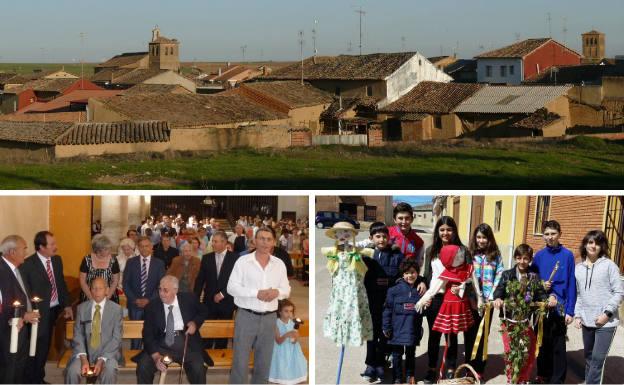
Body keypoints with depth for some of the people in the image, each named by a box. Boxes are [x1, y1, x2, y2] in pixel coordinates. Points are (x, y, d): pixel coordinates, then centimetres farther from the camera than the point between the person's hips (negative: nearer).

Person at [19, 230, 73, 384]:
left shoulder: (57, 260, 7)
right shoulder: (28, 265, -15)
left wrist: (67, 305, 10)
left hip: (54, 310, 7)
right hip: (39, 313, -7)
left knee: (45, 347, 15)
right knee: (38, 348, 0)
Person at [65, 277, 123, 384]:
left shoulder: (116, 309, 1)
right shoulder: (81, 308, 8)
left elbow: (116, 338, -4)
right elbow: (78, 335, 3)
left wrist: (102, 360, -16)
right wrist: (83, 358, -14)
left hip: (107, 352, -2)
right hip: (85, 351, 2)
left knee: (109, 372, -33)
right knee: (72, 371, -27)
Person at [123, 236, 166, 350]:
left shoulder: (159, 263, 5)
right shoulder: (131, 262, 5)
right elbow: (126, 284, 3)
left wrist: (149, 300, -9)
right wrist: (135, 300, -8)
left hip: (152, 304, 0)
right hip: (135, 304, 0)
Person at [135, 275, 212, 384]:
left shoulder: (189, 299, 1)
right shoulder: (152, 307, -1)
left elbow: (202, 313, 19)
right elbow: (148, 334, -3)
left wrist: (194, 323, -4)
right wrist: (155, 355, -19)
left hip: (186, 343, -1)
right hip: (161, 345, 1)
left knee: (198, 369, -27)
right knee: (143, 366, -23)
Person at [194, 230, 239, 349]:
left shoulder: (234, 258, -4)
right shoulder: (206, 258, 5)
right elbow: (200, 280, 6)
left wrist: (222, 294, -11)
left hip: (226, 302, -1)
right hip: (210, 302, 1)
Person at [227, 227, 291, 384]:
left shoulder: (279, 264, 8)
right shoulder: (243, 261, -3)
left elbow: (286, 289, 11)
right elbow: (231, 287, -8)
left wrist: (277, 292, -13)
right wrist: (256, 293, -18)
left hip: (269, 318, 4)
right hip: (246, 316, -4)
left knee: (264, 362, 10)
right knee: (240, 361, -3)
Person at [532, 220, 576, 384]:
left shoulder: (567, 255, -5)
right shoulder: (539, 256, 5)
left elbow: (571, 284, -6)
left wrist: (570, 310, -10)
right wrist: (540, 285, -9)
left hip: (559, 308, -4)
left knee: (558, 346, 0)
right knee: (542, 343, 13)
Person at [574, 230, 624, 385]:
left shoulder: (609, 265, -7)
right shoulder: (578, 268, 9)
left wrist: (607, 313, -14)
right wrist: (577, 315, 7)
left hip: (606, 322, -5)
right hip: (587, 321, 5)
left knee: (598, 359, -8)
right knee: (589, 357, 14)